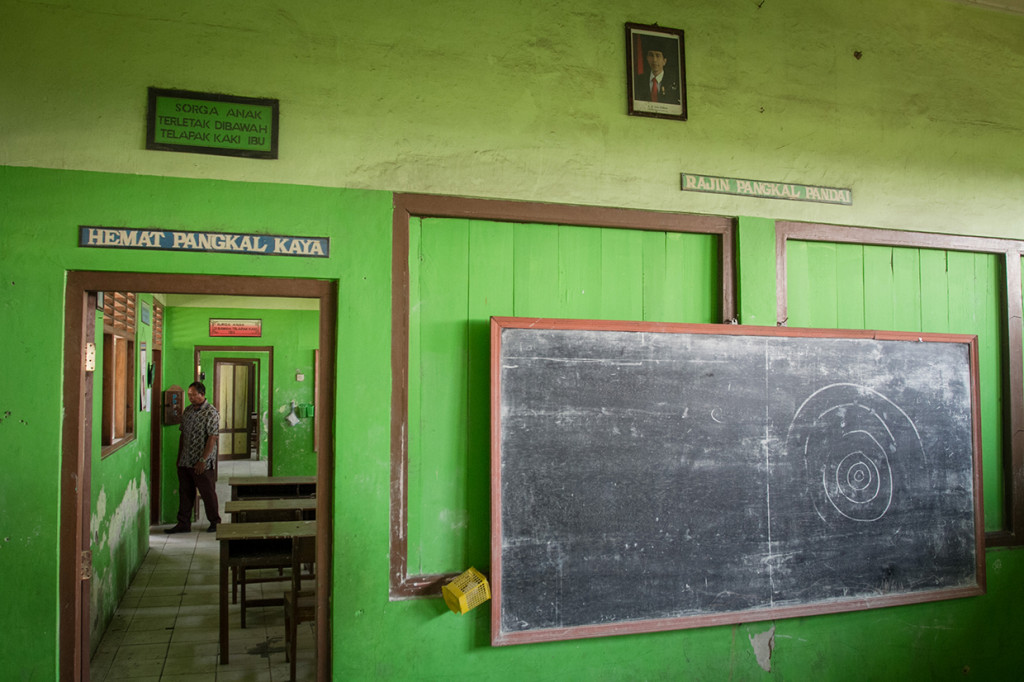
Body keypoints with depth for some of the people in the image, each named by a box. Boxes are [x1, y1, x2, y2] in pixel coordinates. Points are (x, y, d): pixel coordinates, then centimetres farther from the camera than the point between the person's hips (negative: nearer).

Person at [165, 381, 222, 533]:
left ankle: (215, 522, 16)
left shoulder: (211, 413, -11)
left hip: (203, 464, -7)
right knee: (184, 492, 9)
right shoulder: (187, 411, 11)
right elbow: (183, 435, 17)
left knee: (208, 493, 3)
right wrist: (179, 457, 14)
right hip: (185, 463, 7)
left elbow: (212, 438, -16)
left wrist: (203, 460, -20)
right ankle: (183, 524, 17)